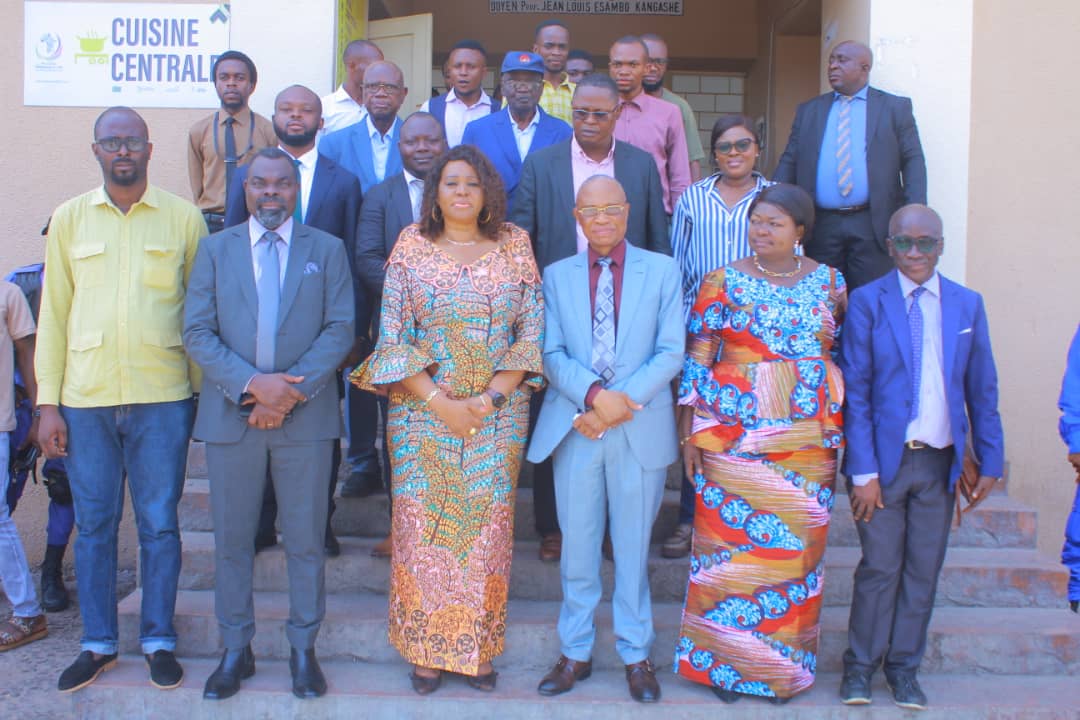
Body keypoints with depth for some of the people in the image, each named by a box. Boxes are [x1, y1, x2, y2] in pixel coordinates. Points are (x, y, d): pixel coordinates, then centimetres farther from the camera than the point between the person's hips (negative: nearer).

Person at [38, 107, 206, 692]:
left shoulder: (184, 218, 3)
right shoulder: (69, 219, 7)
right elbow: (53, 314, 7)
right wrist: (48, 404, 3)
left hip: (162, 399, -1)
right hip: (85, 400, 2)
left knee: (159, 525, 6)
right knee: (93, 525, 10)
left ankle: (159, 640, 21)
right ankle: (98, 643, 24)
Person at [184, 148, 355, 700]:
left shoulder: (327, 250, 7)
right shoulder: (215, 249, 8)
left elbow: (340, 329, -2)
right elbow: (197, 333, 0)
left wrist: (291, 389, -14)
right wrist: (252, 384, -15)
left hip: (306, 416, -1)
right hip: (230, 415, 1)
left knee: (305, 539, 6)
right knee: (232, 539, 9)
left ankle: (303, 648, 20)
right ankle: (235, 649, 23)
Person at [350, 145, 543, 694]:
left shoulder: (514, 245, 3)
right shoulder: (411, 246, 1)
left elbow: (532, 329, 1)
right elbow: (392, 337, -2)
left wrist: (493, 396, -11)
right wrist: (439, 402, -12)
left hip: (497, 417, 1)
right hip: (423, 412, 0)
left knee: (487, 529, 5)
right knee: (423, 528, 3)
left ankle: (478, 647, 20)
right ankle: (426, 648, 19)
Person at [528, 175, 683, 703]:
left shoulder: (662, 270, 4)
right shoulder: (556, 276, 8)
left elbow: (671, 352, -3)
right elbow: (552, 354, -1)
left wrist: (622, 401, -15)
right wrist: (594, 395, -18)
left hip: (641, 428, -1)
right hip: (574, 427, 1)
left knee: (633, 547, 9)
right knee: (577, 547, 9)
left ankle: (636, 655, 23)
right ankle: (575, 653, 24)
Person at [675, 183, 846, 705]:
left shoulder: (829, 282, 7)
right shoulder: (724, 282, -1)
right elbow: (696, 360, -1)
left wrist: (839, 427, 5)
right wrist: (690, 432, -6)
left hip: (809, 441, 3)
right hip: (734, 437, -2)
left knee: (797, 549, 8)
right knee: (731, 542, 2)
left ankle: (785, 663, 23)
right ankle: (725, 661, 18)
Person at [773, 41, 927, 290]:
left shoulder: (895, 107, 6)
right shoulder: (808, 110, 13)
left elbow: (913, 161, 1)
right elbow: (789, 162, 11)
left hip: (874, 225, -2)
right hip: (821, 226, 2)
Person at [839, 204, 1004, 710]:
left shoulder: (967, 304, 5)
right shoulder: (867, 302, -3)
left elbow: (982, 390, 8)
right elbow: (855, 391, -6)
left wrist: (990, 460, 5)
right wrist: (863, 469, -10)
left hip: (940, 460, 3)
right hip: (885, 458, -3)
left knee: (924, 570, 9)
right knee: (880, 568, 3)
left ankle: (904, 668, 24)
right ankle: (860, 665, 21)